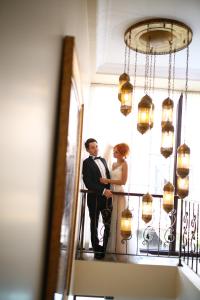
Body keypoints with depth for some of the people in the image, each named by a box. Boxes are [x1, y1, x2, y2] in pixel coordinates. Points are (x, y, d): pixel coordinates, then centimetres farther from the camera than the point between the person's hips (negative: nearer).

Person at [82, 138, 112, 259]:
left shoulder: (103, 160, 16)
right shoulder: (87, 163, -5)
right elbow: (88, 183, -13)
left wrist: (109, 191, 4)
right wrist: (103, 191, -18)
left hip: (107, 196, 5)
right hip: (95, 197, -5)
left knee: (109, 224, 6)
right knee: (94, 224, 9)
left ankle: (106, 248, 19)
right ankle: (97, 249, 21)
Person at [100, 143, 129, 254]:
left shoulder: (124, 164, -5)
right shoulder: (114, 164, 16)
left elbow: (123, 181, -12)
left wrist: (107, 181, -13)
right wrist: (106, 181, -4)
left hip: (119, 194, -7)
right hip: (112, 193, 7)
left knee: (118, 221, -3)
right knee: (111, 220, 7)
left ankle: (119, 248, 6)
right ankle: (111, 247, 14)